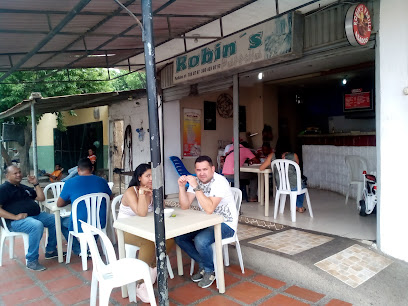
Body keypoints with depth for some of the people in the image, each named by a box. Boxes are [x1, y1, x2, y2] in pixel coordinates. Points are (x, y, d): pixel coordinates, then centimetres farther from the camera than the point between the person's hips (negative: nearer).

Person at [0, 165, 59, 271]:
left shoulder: (24, 188, 25)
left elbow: (41, 198, 24)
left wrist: (36, 184, 15)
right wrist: (15, 217, -21)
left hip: (36, 215, 8)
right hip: (16, 221, -8)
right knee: (37, 225, -36)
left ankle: (50, 251, 5)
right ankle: (31, 261, -25)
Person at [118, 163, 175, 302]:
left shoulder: (151, 190, 2)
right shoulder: (130, 192, -17)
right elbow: (142, 213, -31)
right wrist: (141, 193, -28)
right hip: (126, 231, -6)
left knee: (169, 239, -17)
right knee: (149, 242, -34)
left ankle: (153, 269, 3)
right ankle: (141, 284, -21)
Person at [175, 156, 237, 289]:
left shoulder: (219, 182, -22)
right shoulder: (196, 181, 0)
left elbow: (209, 209, -34)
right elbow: (185, 206, -4)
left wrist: (196, 187, -34)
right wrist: (181, 186, -18)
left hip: (226, 224, -7)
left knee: (200, 241, -31)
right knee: (179, 237, -6)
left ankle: (210, 270, 1)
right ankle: (203, 265, 12)